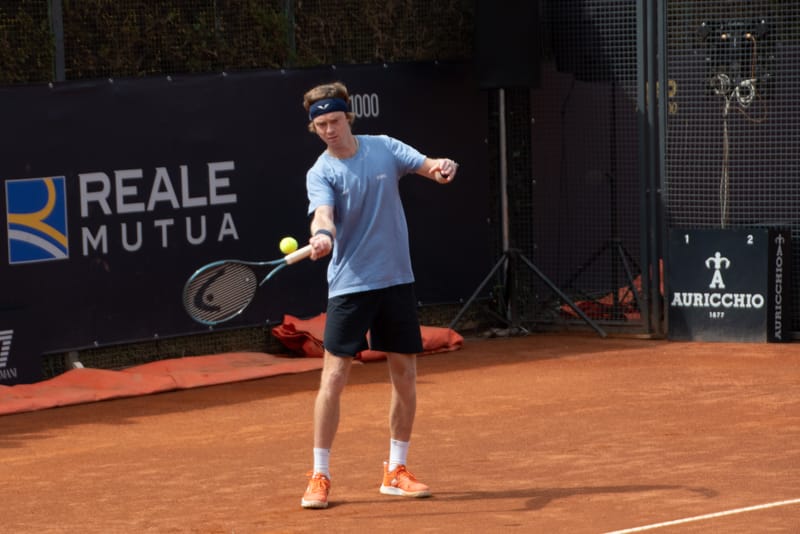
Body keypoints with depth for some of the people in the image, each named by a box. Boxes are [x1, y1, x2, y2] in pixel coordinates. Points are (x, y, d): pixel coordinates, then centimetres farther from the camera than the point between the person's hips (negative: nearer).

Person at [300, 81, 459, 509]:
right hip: (349, 284, -3)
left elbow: (431, 168, 0)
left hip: (397, 280, 3)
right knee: (334, 376, -8)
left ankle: (395, 471, 20)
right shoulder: (321, 173, -8)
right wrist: (322, 235, -48)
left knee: (404, 374, 7)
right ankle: (319, 476, 1)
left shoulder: (383, 148, 2)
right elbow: (323, 214, -25)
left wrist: (442, 168, -24)